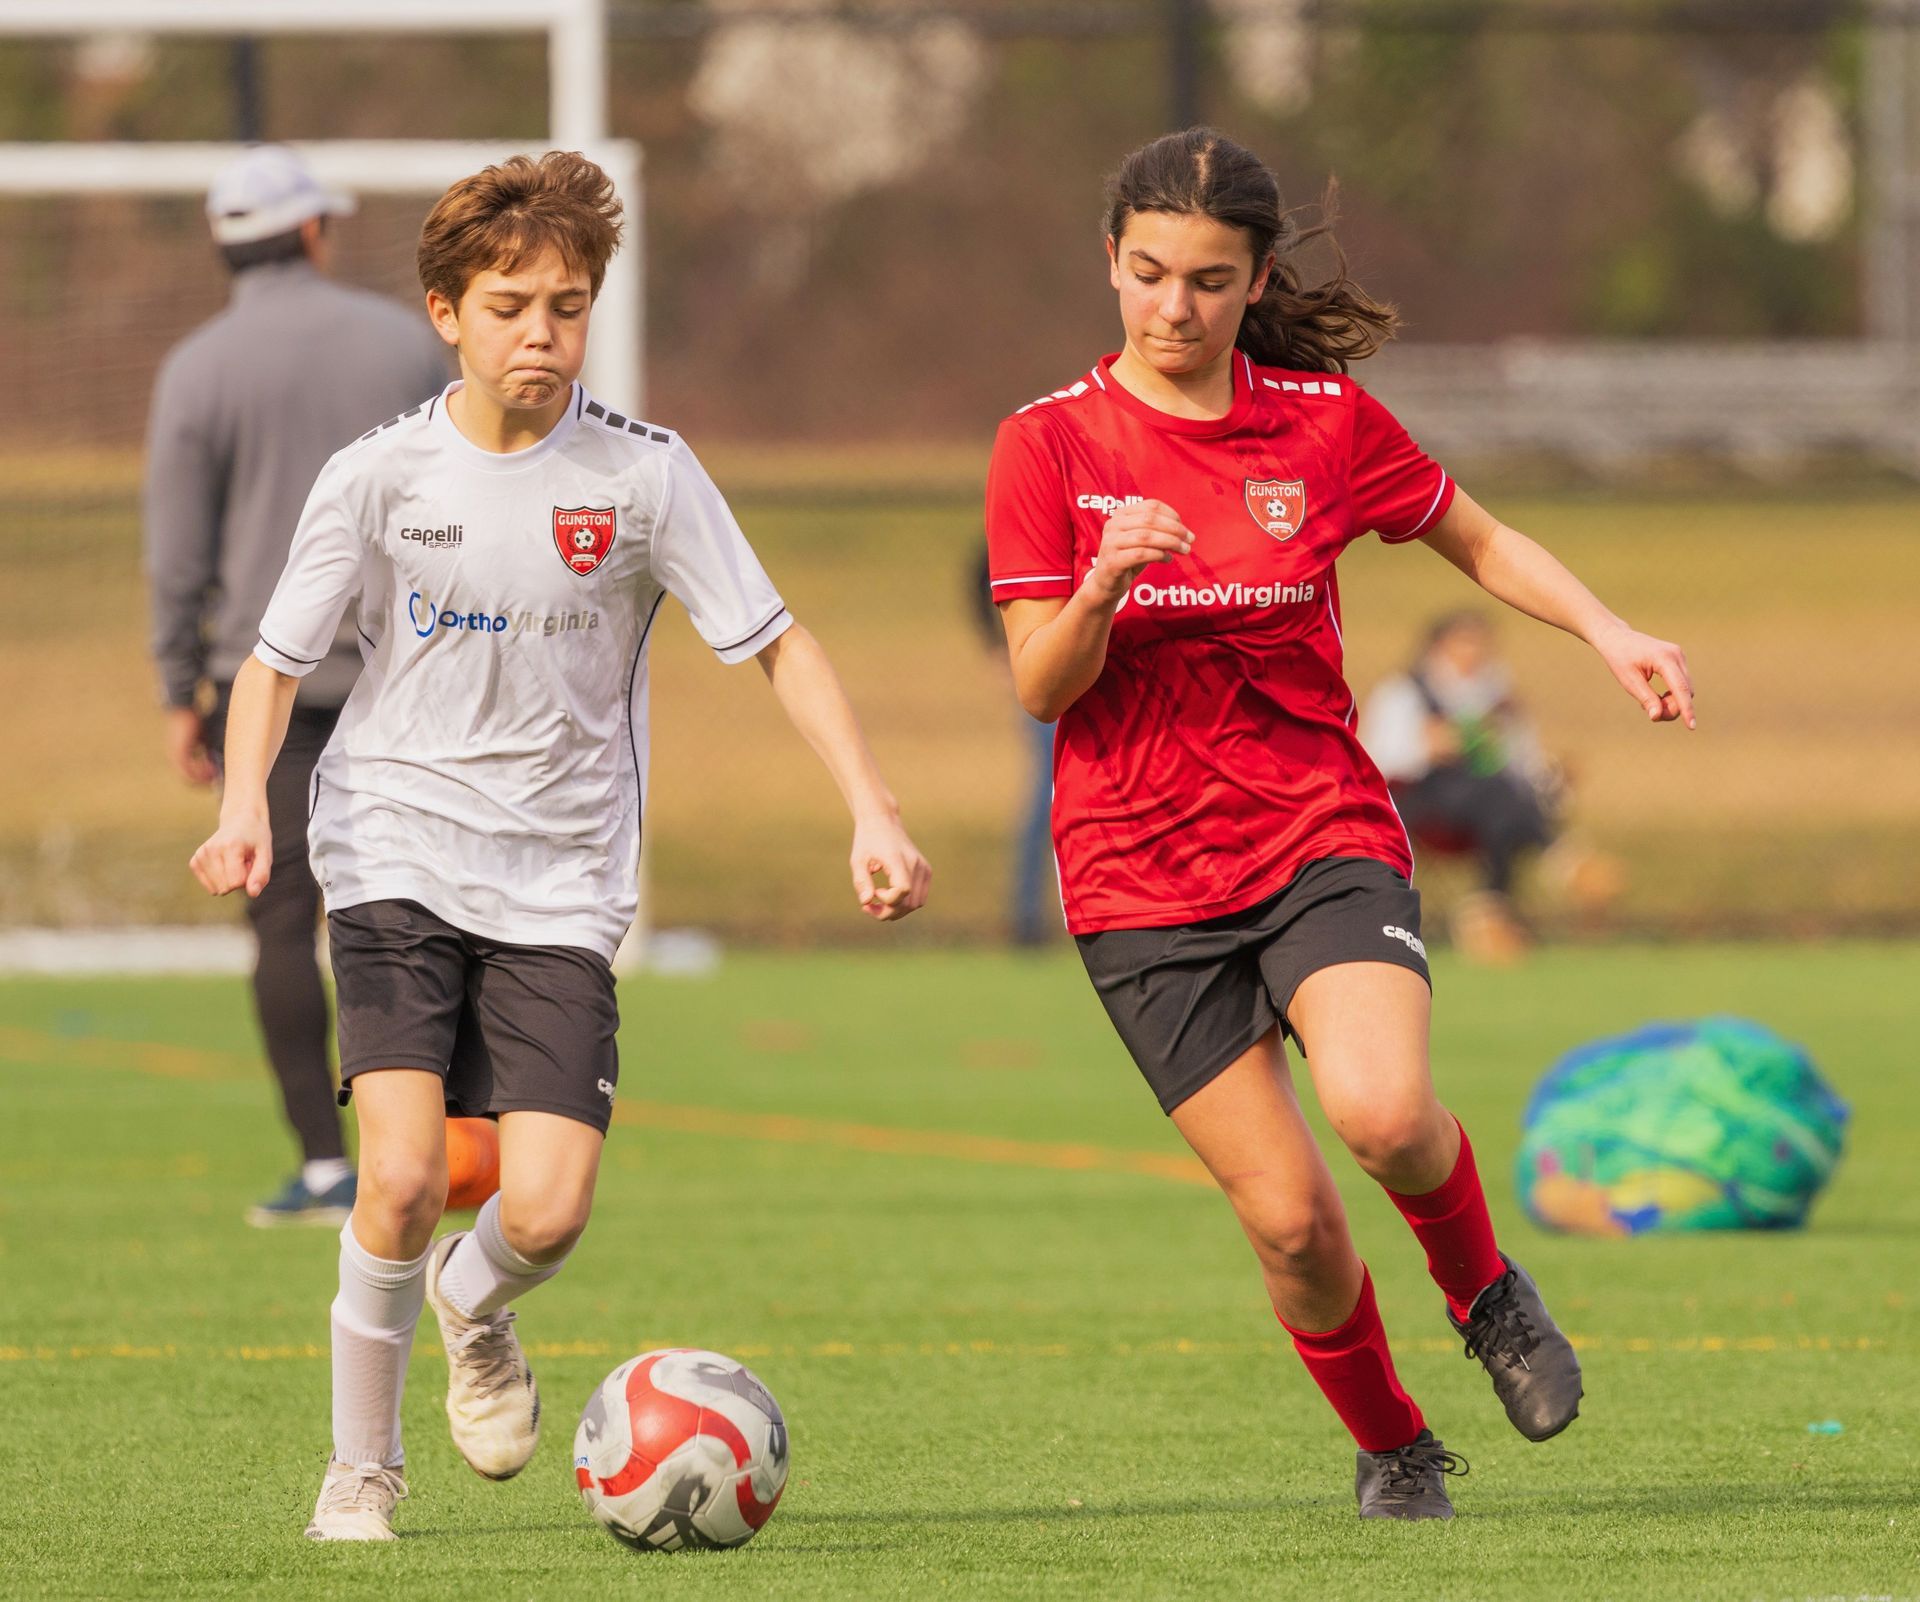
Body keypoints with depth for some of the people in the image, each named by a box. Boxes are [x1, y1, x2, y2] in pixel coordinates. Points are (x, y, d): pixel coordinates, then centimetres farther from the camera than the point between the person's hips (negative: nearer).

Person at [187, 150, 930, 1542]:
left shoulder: (643, 474, -4)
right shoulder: (381, 476, -3)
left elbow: (777, 645, 1)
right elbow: (278, 660, 6)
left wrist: (874, 812, -9)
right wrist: (246, 804, -13)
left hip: (562, 884, 1)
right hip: (398, 852, -1)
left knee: (548, 1209, -12)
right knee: (404, 1175, -18)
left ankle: (473, 1308, 26)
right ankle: (363, 1464, 4)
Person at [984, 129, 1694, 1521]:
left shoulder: (1325, 421, 2)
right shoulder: (1048, 445, -2)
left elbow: (1477, 542, 17)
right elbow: (1040, 687, -5)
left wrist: (1609, 633, 2)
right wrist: (1104, 589, -25)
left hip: (1323, 836, 0)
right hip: (1141, 873, 0)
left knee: (1382, 1109, -28)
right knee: (1289, 1218, -7)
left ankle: (1486, 1291, 4)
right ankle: (1392, 1447, 20)